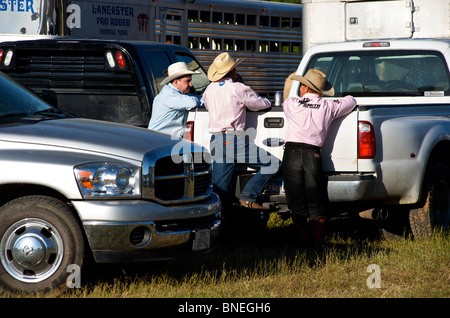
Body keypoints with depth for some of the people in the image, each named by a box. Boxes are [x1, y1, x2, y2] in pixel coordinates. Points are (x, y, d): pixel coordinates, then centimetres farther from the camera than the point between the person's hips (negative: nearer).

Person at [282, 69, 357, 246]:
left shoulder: (291, 104, 6)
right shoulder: (328, 107, 7)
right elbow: (351, 102, 24)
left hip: (292, 153, 0)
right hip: (313, 155, 1)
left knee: (296, 204, 6)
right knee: (315, 204, 9)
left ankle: (303, 241, 6)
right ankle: (318, 241, 8)